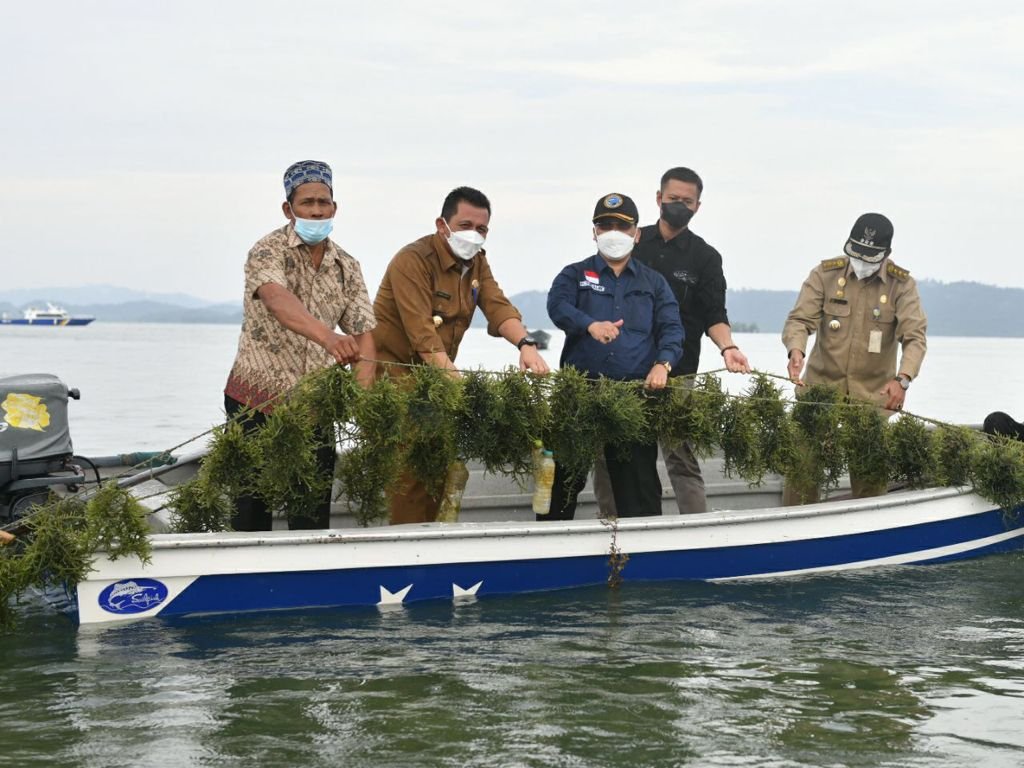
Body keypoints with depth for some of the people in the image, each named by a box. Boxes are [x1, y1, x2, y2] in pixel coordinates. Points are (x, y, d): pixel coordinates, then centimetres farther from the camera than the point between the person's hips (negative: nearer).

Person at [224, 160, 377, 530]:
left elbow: (363, 333, 2)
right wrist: (328, 337, -50)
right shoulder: (268, 251, -11)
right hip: (257, 400, -4)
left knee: (314, 512, 5)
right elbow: (277, 300, -31)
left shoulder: (347, 267, 6)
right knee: (252, 512, 0)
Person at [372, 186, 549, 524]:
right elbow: (423, 336, -27)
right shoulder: (413, 260, -17)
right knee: (410, 474, -11)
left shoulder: (476, 261, 8)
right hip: (395, 372, -8)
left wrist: (525, 343, -28)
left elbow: (497, 306, -8)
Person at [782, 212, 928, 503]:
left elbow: (915, 336, -13)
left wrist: (903, 378, -30)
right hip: (821, 383, 1)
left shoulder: (902, 284, -4)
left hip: (874, 393, 0)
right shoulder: (825, 274, -2)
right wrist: (795, 350, -30)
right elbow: (800, 318, -7)